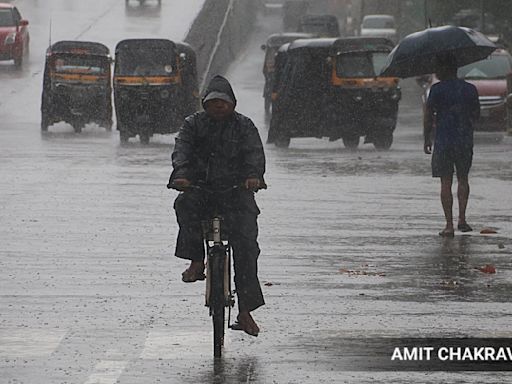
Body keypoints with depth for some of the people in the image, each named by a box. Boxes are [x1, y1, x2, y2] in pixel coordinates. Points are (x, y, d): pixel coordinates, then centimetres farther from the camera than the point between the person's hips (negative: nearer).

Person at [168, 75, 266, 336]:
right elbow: (182, 148, -8)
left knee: (246, 246, -11)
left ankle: (246, 311, -7)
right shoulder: (194, 124, 7)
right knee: (185, 205, -35)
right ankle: (196, 262, -22)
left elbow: (255, 152, -10)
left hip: (236, 190, -1)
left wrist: (254, 175, -32)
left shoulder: (244, 126, 5)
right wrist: (181, 174, -29)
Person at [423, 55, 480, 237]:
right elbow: (476, 114, 12)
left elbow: (428, 116, -7)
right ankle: (462, 219, 12)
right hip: (465, 140, 3)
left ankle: (449, 225, -1)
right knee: (463, 179, 18)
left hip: (443, 141, -3)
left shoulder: (437, 89, -8)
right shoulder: (470, 89, 3)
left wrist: (427, 139, 4)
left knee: (446, 183, 2)